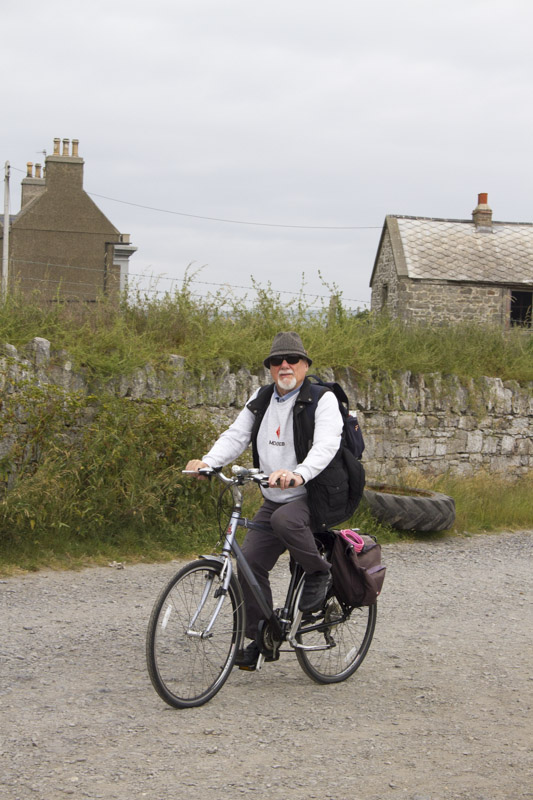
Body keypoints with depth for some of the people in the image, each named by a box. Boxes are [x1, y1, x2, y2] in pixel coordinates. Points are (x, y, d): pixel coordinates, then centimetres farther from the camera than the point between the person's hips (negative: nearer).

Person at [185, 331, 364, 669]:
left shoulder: (323, 400, -11)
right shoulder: (261, 400, 10)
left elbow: (325, 446, -26)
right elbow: (236, 436, 3)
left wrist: (299, 474, -45)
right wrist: (207, 462, -17)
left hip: (319, 496, -6)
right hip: (275, 499, 7)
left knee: (285, 519, -36)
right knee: (250, 562, -1)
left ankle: (320, 572, -8)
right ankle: (259, 638, 14)